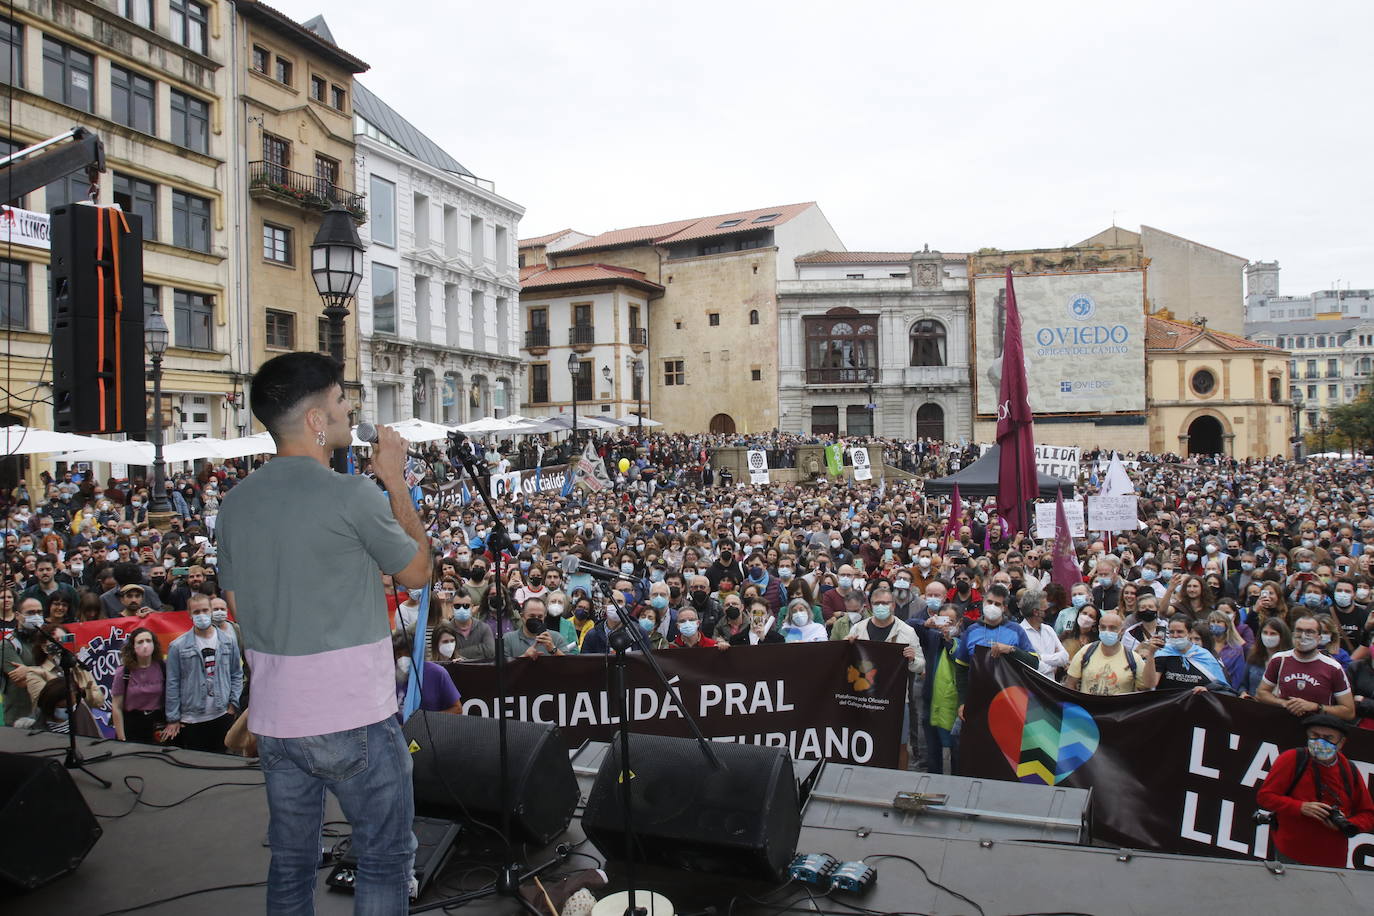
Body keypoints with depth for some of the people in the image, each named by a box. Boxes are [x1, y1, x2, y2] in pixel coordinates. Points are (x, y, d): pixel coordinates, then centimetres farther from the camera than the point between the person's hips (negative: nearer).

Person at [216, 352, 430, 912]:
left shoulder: (235, 503, 4)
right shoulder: (351, 494, -16)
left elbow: (238, 608, 13)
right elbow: (417, 572, -2)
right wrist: (396, 482, 3)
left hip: (273, 718, 7)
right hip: (354, 718, -6)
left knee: (290, 864, 18)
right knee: (386, 858, 9)